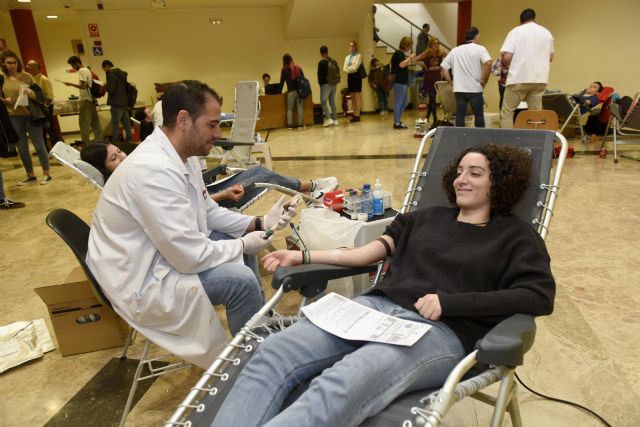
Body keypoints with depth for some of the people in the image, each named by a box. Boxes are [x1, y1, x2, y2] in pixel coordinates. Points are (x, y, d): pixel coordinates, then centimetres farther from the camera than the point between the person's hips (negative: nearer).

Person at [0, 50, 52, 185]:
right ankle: (31, 176, 20)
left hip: (31, 115, -2)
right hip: (13, 118, 3)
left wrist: (30, 93, -20)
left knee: (39, 145, 2)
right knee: (22, 148, 8)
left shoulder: (26, 76, -1)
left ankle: (46, 174, 12)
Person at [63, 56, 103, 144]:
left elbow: (83, 86, -18)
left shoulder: (81, 71, -11)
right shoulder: (87, 70, 17)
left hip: (85, 100, -9)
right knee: (95, 122, 9)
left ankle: (86, 145, -6)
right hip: (91, 99, 9)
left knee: (84, 124, -7)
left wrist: (71, 84, -10)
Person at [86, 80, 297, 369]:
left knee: (239, 241, 10)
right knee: (241, 280, -20)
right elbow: (190, 257, -30)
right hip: (139, 280, -10)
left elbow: (208, 212, 9)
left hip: (164, 252, 10)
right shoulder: (153, 171, -31)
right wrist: (243, 245, -15)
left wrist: (259, 223, -3)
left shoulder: (182, 156, -1)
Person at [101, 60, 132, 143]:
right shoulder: (122, 74, 14)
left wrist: (105, 86, 1)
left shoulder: (111, 75, -11)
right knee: (126, 122, 11)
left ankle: (115, 142, -4)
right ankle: (129, 140, 16)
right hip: (125, 102, 8)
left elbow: (110, 89, -18)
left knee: (115, 123, -4)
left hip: (116, 103, -8)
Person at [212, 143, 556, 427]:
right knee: (273, 353, -22)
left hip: (443, 331, -4)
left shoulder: (514, 235, 13)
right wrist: (303, 257, 15)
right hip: (378, 306, 5)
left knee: (341, 386, -37)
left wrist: (449, 302, -13)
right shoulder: (428, 217, 25)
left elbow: (539, 295, -2)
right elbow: (376, 250, 21)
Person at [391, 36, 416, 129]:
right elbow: (401, 64, -25)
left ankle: (398, 120, 23)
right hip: (399, 82, -11)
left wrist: (411, 61, 16)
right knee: (399, 102, -6)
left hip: (403, 81, 11)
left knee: (405, 101, 16)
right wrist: (410, 57, -16)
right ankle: (397, 123, -1)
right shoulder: (398, 53, -11)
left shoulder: (401, 54, 19)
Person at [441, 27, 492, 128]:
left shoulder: (455, 50, 10)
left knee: (459, 116, 6)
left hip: (459, 89, 3)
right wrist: (484, 80, -9)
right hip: (475, 89, -3)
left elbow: (444, 67, 9)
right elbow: (488, 63, -18)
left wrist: (450, 81, 13)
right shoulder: (480, 49, -2)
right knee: (479, 115, 9)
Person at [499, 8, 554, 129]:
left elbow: (506, 57, -11)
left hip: (519, 78, -5)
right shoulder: (547, 33, 13)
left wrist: (511, 66, 9)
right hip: (540, 79, 5)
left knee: (506, 112, 2)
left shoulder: (516, 31, -2)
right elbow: (550, 57, 20)